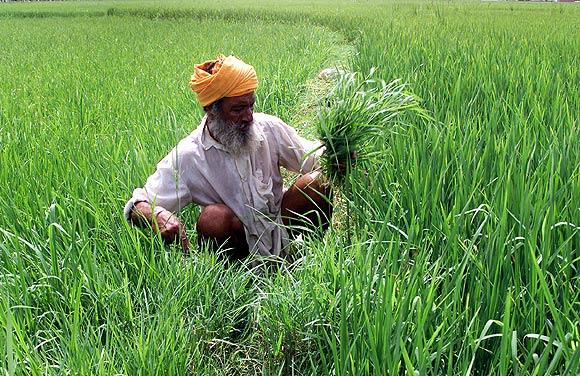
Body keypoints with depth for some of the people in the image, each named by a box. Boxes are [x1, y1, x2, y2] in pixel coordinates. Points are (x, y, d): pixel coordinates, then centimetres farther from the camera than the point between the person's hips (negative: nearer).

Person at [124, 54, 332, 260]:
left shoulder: (268, 127, -10)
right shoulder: (187, 156, -18)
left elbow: (313, 157, 3)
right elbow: (137, 206, -16)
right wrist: (158, 214, -40)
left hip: (281, 227, 3)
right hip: (241, 243, -2)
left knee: (315, 182, -22)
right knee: (214, 216, -35)